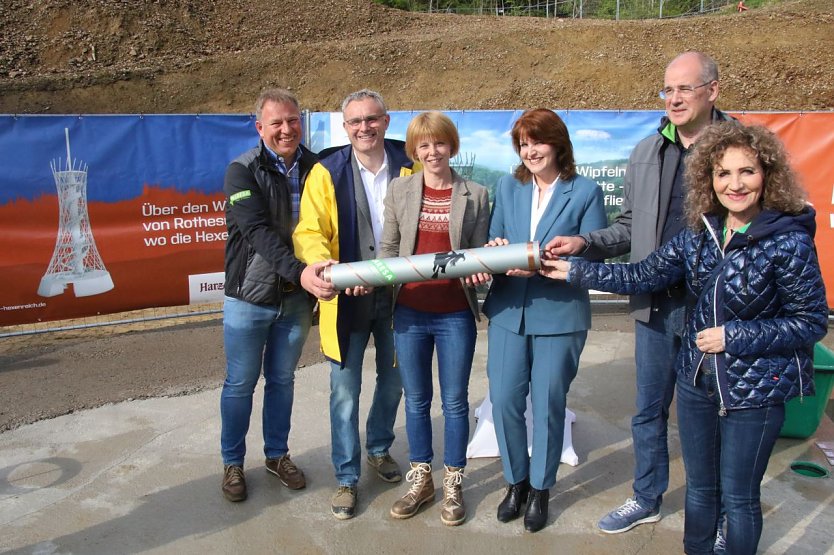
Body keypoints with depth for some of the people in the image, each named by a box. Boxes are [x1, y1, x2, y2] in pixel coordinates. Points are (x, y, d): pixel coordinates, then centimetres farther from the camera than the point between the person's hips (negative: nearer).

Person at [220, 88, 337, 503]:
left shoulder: (315, 169, -1)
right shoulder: (243, 171, -13)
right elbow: (258, 232, -26)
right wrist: (299, 271, -40)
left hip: (296, 298, 3)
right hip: (250, 297, -3)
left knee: (282, 379, 17)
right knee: (240, 383, 10)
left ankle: (277, 454, 35)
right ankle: (232, 463, 29)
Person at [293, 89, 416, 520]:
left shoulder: (409, 167, 0)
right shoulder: (327, 173, -6)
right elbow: (309, 232, -12)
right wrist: (327, 269, -32)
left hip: (398, 294, 3)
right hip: (347, 298, -2)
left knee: (392, 381, 19)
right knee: (345, 390, 4)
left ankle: (379, 449, 45)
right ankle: (347, 478, 22)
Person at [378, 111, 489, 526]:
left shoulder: (475, 195, 1)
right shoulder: (399, 190, 4)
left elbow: (480, 253, 2)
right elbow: (388, 248, 6)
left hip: (455, 314, -1)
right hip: (410, 311, 2)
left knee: (454, 401, 9)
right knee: (416, 399, 13)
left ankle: (452, 485, 26)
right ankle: (420, 480, 30)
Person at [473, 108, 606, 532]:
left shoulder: (586, 192, -2)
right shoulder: (507, 187, 9)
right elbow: (493, 240, 13)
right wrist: (496, 250, -12)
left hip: (560, 315, -3)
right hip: (508, 311, 3)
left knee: (547, 404, 6)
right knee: (503, 399, 4)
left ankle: (541, 488, 27)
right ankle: (516, 480, 27)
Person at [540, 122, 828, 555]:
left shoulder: (789, 242, -16)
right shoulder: (699, 234, -1)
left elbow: (812, 323, -12)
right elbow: (642, 276, 2)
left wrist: (733, 337, -18)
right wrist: (574, 272, -1)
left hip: (755, 389, -5)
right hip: (697, 378, 5)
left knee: (738, 496, 11)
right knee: (699, 486, 20)